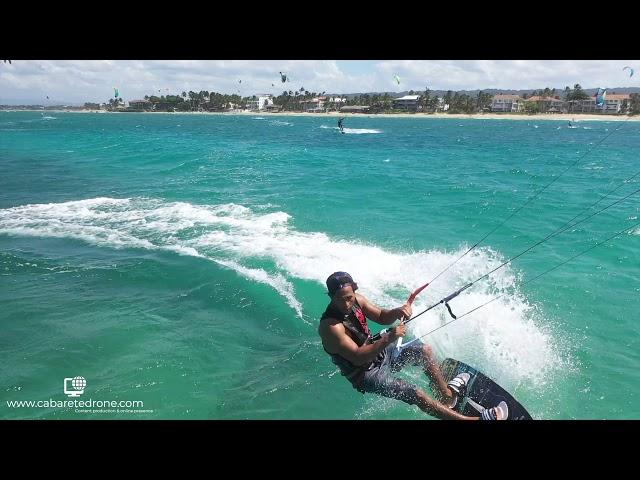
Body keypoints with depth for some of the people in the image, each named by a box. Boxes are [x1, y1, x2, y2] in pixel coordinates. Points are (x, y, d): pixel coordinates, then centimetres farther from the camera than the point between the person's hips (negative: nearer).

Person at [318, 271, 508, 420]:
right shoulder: (330, 326, -31)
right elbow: (357, 357, -34)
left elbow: (382, 317, -1)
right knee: (416, 394, -19)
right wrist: (388, 339, -43)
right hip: (366, 374, -8)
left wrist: (397, 312, -23)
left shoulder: (356, 299, -10)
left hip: (378, 352, 8)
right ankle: (472, 419, -11)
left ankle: (447, 395, 31)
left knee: (424, 349, 11)